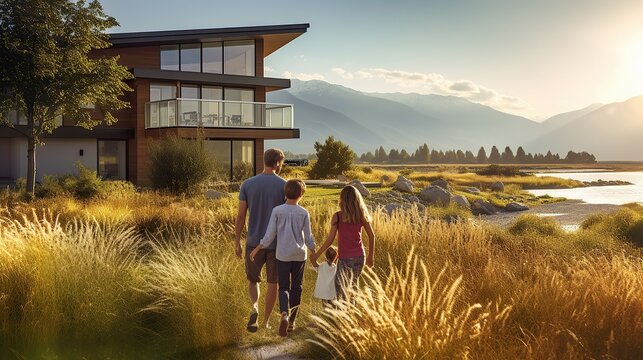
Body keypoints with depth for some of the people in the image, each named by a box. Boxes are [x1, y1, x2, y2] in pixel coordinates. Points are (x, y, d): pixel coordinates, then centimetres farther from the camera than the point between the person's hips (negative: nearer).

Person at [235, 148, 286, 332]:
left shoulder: (247, 184, -4)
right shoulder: (285, 186, -9)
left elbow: (240, 216, -4)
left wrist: (237, 243, 4)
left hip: (254, 243, 1)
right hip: (277, 243, -1)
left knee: (253, 280, 16)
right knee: (272, 283, 13)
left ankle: (254, 309, -9)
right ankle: (266, 319, 17)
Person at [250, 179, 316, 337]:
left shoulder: (277, 211, -8)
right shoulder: (304, 213, -6)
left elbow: (270, 235, -6)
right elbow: (308, 237, 0)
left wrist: (257, 249, 6)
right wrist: (314, 253, 15)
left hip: (282, 255, 0)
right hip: (299, 255, 0)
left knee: (283, 287, 7)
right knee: (296, 288, 13)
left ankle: (284, 313, -20)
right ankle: (292, 321, 18)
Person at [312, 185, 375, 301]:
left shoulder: (337, 216, -11)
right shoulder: (361, 215, -1)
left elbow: (330, 240, -13)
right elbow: (371, 236, 3)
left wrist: (316, 255, -4)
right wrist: (370, 256, 15)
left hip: (345, 258, -4)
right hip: (359, 256, 5)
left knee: (341, 290, -1)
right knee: (354, 285, 23)